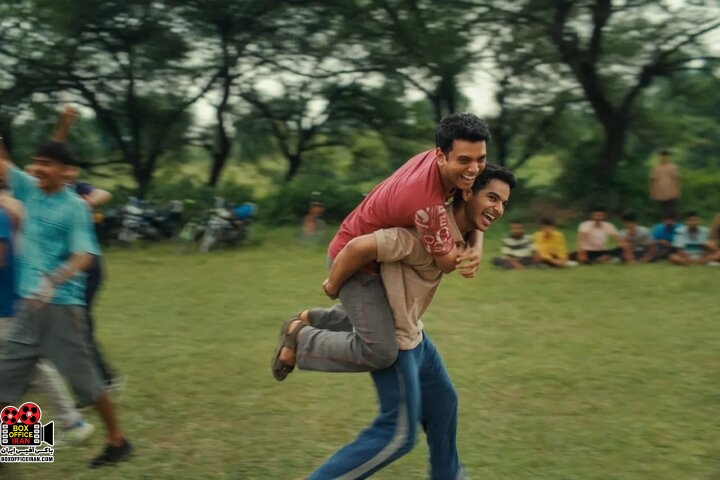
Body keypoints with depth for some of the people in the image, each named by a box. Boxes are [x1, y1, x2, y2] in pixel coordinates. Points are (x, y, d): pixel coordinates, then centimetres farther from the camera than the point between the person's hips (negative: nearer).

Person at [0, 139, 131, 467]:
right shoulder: (30, 190, 6)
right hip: (29, 304, 7)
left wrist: (53, 280, -39)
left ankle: (117, 441, 19)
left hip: (61, 306, -6)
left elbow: (84, 256, -22)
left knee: (83, 376, 3)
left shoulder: (75, 207, -12)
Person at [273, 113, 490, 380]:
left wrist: (477, 247, -15)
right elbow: (447, 263, -24)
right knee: (380, 353, -17)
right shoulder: (427, 203, -37)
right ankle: (299, 335, 2)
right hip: (356, 259, -9)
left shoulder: (437, 158, -12)